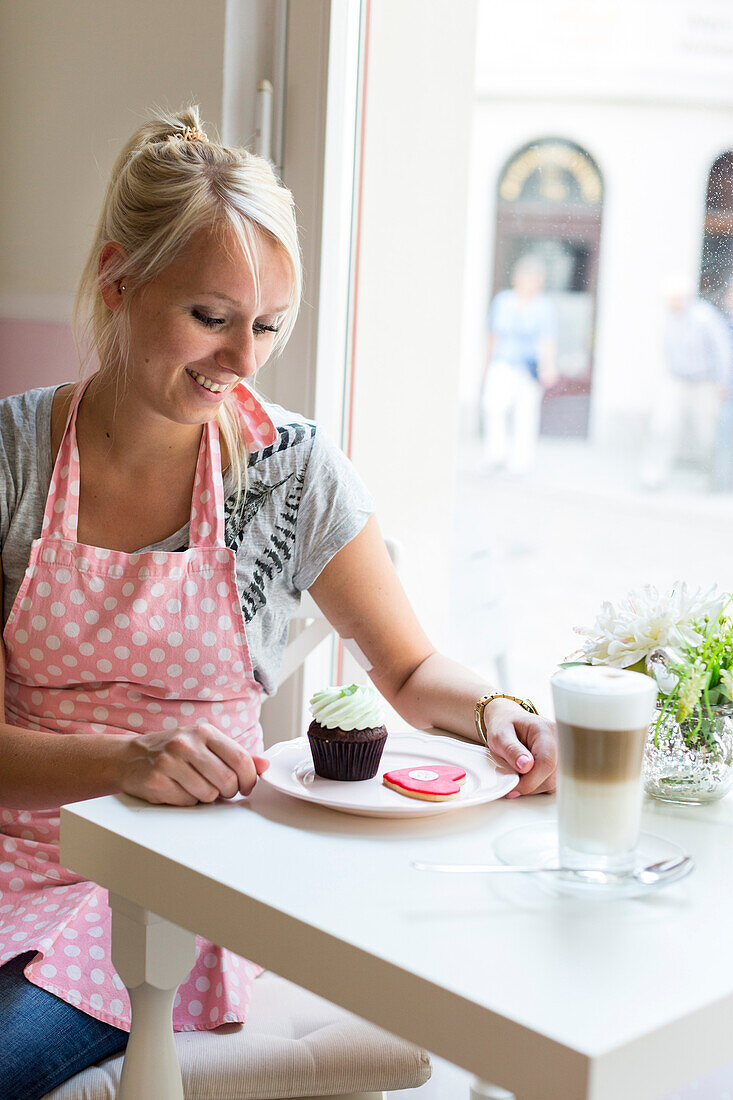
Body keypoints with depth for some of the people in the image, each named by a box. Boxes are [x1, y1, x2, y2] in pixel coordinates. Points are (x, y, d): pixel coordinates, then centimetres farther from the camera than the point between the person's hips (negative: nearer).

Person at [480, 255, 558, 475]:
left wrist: (549, 367, -30)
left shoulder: (545, 307, -5)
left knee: (526, 412, 2)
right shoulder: (502, 301, 5)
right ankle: (497, 451, -6)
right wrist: (488, 366, 17)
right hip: (503, 365, 2)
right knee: (493, 403, -19)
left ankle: (522, 459, 16)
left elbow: (549, 341, -14)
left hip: (531, 368, -2)